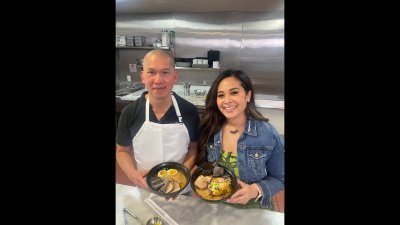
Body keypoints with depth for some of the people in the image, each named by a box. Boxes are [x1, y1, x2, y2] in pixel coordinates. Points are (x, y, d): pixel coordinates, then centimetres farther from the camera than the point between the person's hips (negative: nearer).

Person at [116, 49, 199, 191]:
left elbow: (194, 147, -1)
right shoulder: (129, 113, -12)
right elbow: (122, 150, 0)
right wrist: (132, 173, -18)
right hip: (145, 190, 1)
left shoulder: (189, 111, -13)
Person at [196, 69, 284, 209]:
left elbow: (279, 178, -9)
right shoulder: (209, 130, -13)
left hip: (251, 211, -2)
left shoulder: (268, 134, -19)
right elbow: (201, 164, 1)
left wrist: (256, 190, -24)